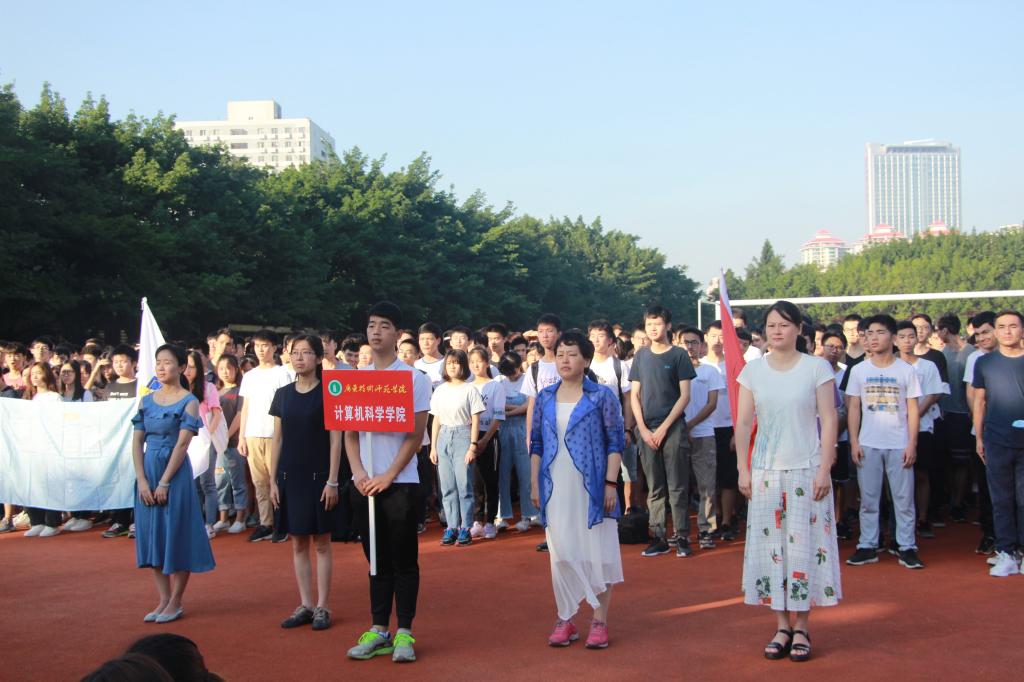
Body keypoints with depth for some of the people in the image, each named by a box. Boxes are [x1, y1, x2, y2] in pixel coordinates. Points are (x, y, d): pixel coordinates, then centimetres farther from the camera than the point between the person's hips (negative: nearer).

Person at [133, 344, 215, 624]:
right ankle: (164, 600, 18)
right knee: (152, 535, 8)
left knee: (176, 535, 0)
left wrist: (164, 483, -15)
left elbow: (182, 444, -11)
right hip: (148, 472, 5)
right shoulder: (147, 400, 9)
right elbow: (137, 441, 5)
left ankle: (176, 602, 11)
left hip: (175, 473, -5)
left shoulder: (189, 402, -5)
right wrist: (142, 481, -6)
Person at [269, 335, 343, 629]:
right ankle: (305, 606, 16)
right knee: (298, 543, 8)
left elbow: (335, 440, -6)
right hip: (290, 476, 4)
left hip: (318, 476, -4)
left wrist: (332, 481, -12)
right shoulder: (283, 395, 7)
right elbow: (277, 440, 9)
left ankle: (322, 607, 9)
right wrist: (273, 480, 4)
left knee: (321, 542, 2)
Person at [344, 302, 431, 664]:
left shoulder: (415, 379, -3)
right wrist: (359, 472, -5)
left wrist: (388, 475, -12)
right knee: (377, 559, 10)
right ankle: (379, 630, 17)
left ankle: (404, 633, 8)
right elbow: (350, 432, 9)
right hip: (364, 483, 4)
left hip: (400, 482, -4)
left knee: (403, 560, 2)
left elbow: (416, 435, -6)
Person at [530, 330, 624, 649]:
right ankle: (565, 621, 17)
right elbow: (536, 444, 12)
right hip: (556, 489, 3)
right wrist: (534, 484, 7)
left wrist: (611, 482, -8)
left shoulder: (602, 396, -1)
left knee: (597, 552, 1)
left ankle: (599, 621, 10)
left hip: (591, 488, -3)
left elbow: (616, 442, -2)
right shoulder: (545, 398, 9)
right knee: (560, 554, 8)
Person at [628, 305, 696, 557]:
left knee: (677, 487, -2)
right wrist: (643, 429, -2)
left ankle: (682, 537, 4)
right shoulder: (641, 355, 9)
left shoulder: (679, 355, 0)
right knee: (654, 488, 6)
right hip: (647, 430, 3)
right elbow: (635, 395, 9)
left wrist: (664, 427, -10)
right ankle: (658, 538, 11)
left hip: (673, 428, -3)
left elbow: (685, 395, -4)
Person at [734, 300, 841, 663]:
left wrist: (824, 470, -10)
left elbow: (829, 421, -4)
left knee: (804, 544, 1)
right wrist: (743, 469, 0)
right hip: (766, 470, 2)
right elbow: (743, 422, 5)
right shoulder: (753, 370, 4)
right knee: (771, 545, 4)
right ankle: (782, 626, 14)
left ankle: (801, 628, 12)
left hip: (806, 470, -2)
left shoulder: (817, 368, -2)